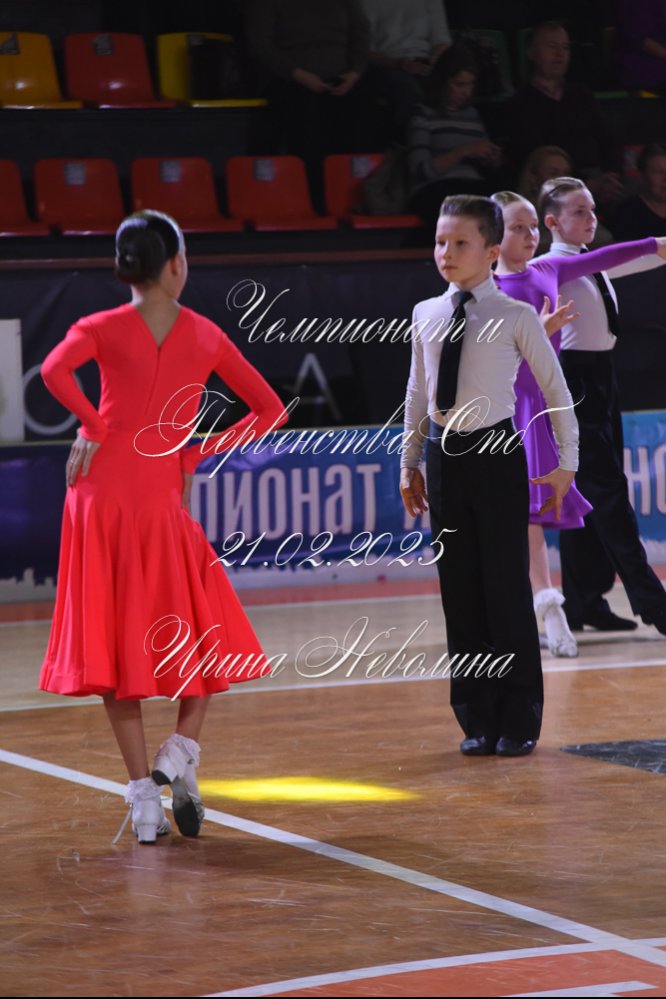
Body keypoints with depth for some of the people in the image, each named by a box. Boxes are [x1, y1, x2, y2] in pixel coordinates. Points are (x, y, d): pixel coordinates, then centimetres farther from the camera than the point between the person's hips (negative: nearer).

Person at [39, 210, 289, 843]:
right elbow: (269, 410, 8)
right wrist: (195, 457, 9)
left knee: (116, 643, 6)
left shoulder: (102, 329, 3)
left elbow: (55, 369, -18)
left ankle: (143, 792, 1)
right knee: (207, 641, 15)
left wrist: (92, 425, -4)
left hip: (102, 491, 0)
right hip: (161, 499, 0)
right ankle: (178, 755, -6)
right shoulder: (205, 335, 8)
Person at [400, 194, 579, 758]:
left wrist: (567, 463, 4)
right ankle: (477, 720, 16)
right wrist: (409, 463, 18)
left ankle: (518, 721, 9)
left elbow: (556, 389, 3)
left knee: (507, 588, -1)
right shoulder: (426, 316, 7)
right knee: (460, 590, 7)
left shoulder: (516, 318, -6)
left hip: (496, 455, -4)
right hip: (444, 455, 4)